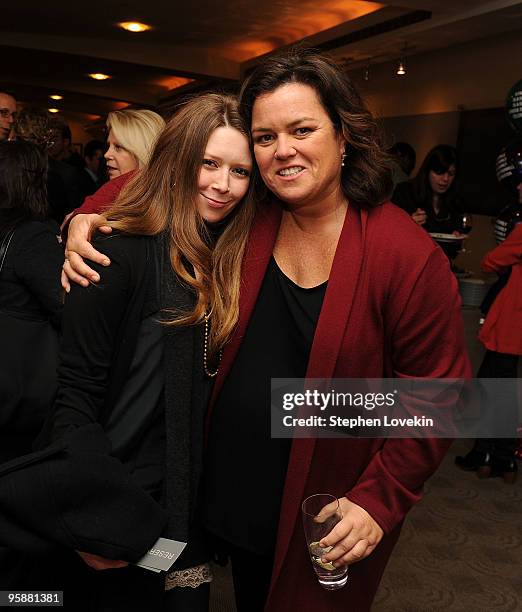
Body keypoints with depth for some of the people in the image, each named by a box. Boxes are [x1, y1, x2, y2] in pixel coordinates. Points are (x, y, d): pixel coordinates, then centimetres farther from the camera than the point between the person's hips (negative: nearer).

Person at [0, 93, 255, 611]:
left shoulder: (229, 257, 0)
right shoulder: (121, 252, -18)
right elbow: (75, 394, -17)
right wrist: (99, 522, -22)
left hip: (186, 500, 5)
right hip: (111, 496, -5)